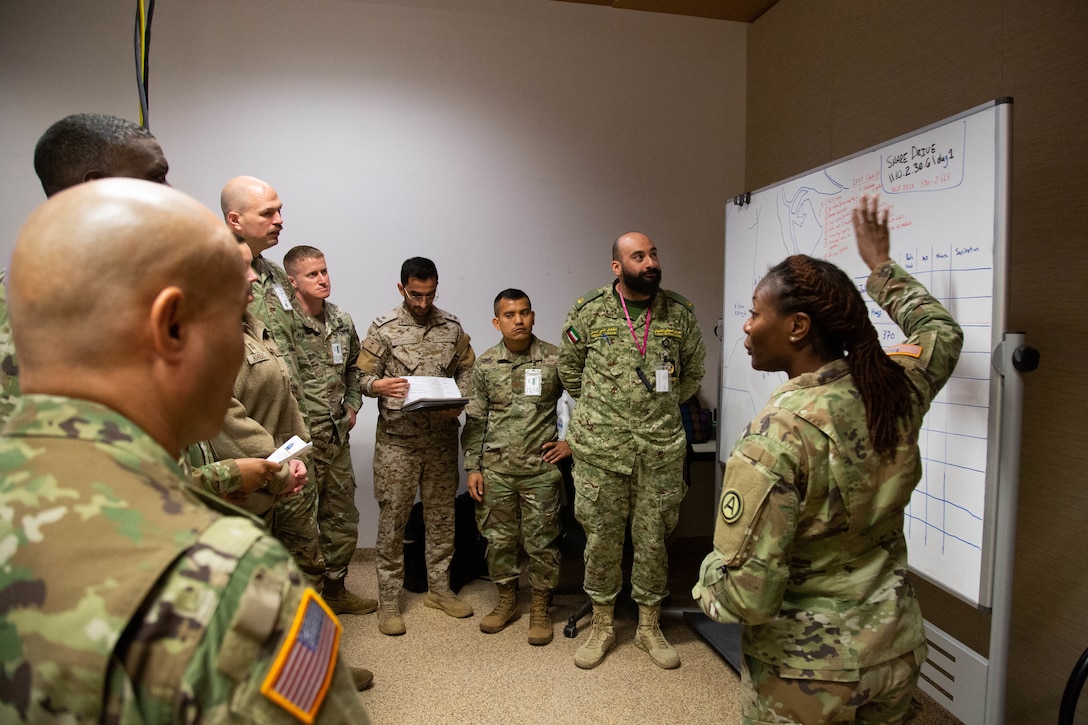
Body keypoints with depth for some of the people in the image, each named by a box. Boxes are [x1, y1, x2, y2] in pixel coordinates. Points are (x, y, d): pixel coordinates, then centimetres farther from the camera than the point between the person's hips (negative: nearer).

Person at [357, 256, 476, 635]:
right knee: (392, 518, 3)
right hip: (397, 438, -3)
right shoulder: (383, 328, -2)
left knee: (441, 514, 13)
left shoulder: (451, 326, 7)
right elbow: (363, 376, -2)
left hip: (442, 436, 3)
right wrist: (379, 385, -25)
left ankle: (439, 588, 29)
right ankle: (388, 600, 17)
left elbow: (467, 369, 11)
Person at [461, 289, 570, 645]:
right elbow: (475, 420, 6)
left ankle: (540, 608, 24)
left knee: (541, 542, 5)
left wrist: (572, 442, -3)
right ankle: (506, 600, 32)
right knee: (498, 538, 11)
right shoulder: (484, 365, 3)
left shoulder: (555, 359, -3)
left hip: (541, 468, -2)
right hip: (495, 468, 2)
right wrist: (472, 468, 3)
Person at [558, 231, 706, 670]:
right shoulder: (588, 312, -2)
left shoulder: (679, 313, 3)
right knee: (601, 538, 9)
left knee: (653, 539, 11)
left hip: (661, 448, 2)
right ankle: (602, 626, 28)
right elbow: (569, 367, 11)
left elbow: (693, 368, 17)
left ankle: (649, 628, 30)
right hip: (600, 447, -1)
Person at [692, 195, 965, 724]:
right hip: (895, 651, 6)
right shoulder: (896, 389, -10)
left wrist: (708, 578, -7)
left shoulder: (776, 436, -28)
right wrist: (882, 267, 24)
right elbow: (942, 333, 16)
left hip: (805, 675, -5)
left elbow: (746, 596, -28)